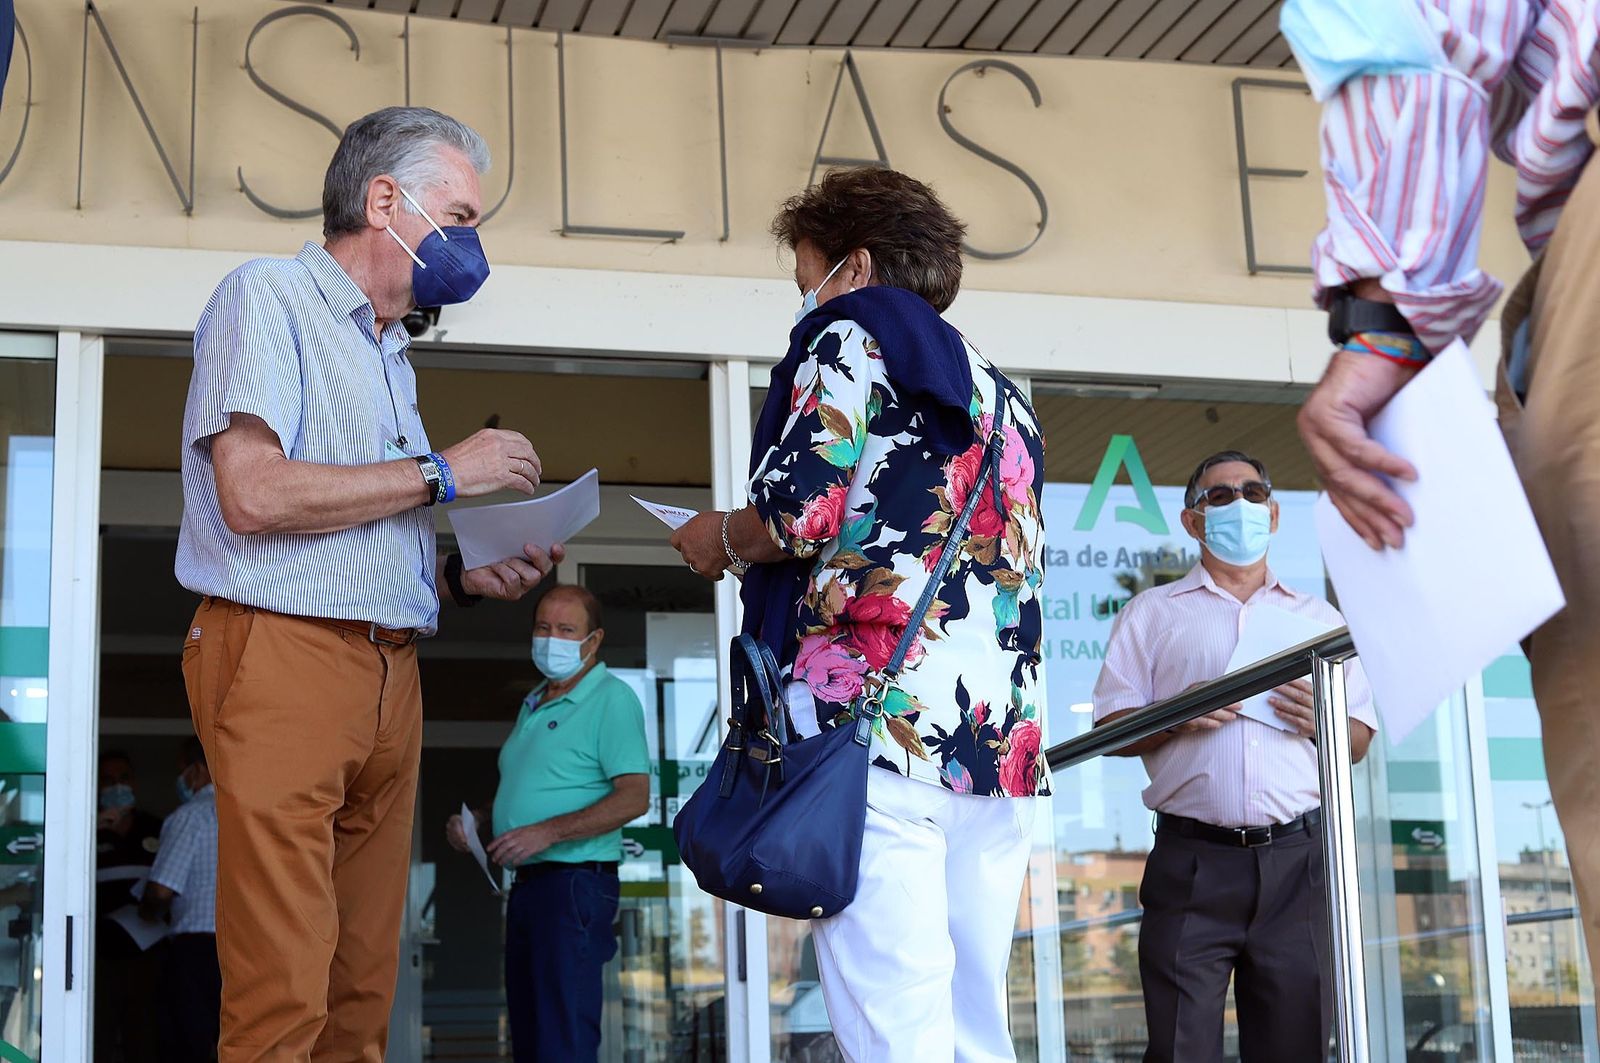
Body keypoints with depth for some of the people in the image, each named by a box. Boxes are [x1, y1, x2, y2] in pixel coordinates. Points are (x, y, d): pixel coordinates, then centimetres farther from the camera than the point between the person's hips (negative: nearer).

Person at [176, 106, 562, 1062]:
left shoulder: (390, 353, 25)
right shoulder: (269, 296, 0)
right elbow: (253, 493, -15)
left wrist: (464, 574, 9)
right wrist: (442, 473, -8)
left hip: (391, 676, 8)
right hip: (284, 655, -8)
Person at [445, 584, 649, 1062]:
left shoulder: (612, 698, -8)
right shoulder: (533, 703, 19)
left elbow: (634, 798, -17)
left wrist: (547, 832, -23)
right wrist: (474, 820, 9)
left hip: (575, 881, -9)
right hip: (527, 881, 9)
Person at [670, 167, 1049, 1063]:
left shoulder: (849, 336, 5)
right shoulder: (998, 389, 26)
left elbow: (800, 514, -10)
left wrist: (720, 540, 12)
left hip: (879, 717, -8)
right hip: (1003, 734, 8)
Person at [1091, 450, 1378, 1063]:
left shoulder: (1318, 617, 21)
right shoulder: (1152, 612, 15)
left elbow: (1360, 739, 18)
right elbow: (1111, 730, 9)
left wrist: (1321, 721, -4)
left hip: (1294, 862, 2)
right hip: (1191, 866, -2)